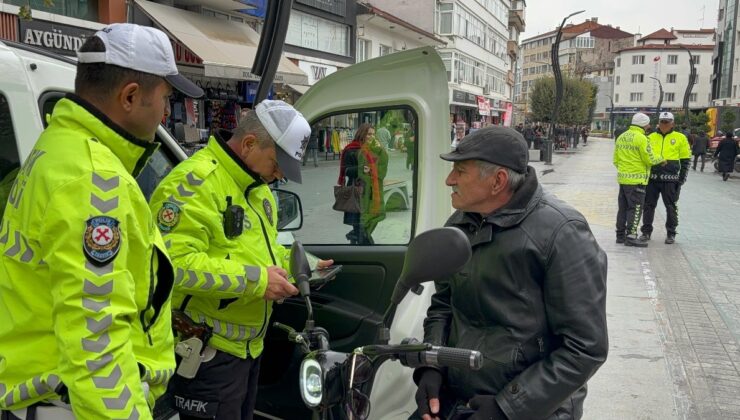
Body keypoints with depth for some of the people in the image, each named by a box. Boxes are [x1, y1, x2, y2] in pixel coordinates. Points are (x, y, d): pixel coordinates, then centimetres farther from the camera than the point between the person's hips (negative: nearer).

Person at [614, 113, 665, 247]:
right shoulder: (641, 138, -14)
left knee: (623, 207, 14)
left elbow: (616, 160, 14)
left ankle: (620, 235, 19)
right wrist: (661, 160, 6)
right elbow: (650, 160, -12)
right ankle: (631, 236, -4)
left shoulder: (621, 137, 11)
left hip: (622, 178, 8)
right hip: (636, 179, -8)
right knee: (636, 208, -3)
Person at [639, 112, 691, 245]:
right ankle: (646, 231, 16)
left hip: (670, 179, -2)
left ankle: (671, 233, 16)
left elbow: (685, 160, 4)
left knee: (671, 207, 5)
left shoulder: (680, 138, 3)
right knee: (649, 205, 6)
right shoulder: (650, 137, 9)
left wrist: (682, 178, -2)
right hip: (652, 178, 2)